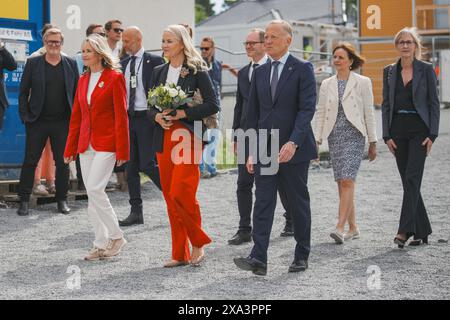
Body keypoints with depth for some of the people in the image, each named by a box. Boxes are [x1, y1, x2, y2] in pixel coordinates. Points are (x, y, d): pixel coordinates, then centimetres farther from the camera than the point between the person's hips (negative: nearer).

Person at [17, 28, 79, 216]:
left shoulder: (71, 64, 5)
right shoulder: (33, 63, 2)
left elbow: (77, 92, 7)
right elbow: (23, 91, 3)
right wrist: (25, 116, -5)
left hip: (63, 123, 1)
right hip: (37, 122, -1)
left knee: (63, 162, 6)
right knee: (30, 161, 2)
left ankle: (62, 199, 17)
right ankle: (24, 200, 10)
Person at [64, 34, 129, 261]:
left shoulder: (114, 77, -7)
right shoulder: (83, 80, 13)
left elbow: (121, 116, -9)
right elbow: (76, 116, 15)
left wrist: (122, 150, -12)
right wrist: (70, 148, 13)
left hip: (106, 143, -7)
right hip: (86, 144, 7)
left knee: (95, 189, -15)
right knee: (92, 193, 6)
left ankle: (116, 236, 0)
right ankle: (101, 244, 13)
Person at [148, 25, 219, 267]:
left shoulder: (196, 71, -4)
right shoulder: (158, 72, 13)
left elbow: (212, 104, -9)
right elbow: (150, 107, 17)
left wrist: (182, 113, -15)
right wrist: (157, 116, -5)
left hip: (188, 137, -6)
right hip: (164, 139, 6)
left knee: (181, 193, -14)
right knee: (169, 195, 6)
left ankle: (198, 242, 9)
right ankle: (180, 254, 14)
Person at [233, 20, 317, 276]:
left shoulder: (302, 69, -4)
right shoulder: (260, 72, 12)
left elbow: (307, 108, -13)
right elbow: (253, 113, 14)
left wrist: (293, 142, -24)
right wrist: (251, 151, 10)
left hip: (294, 148, -4)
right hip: (265, 148, 4)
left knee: (298, 203, 7)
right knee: (263, 202, -5)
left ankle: (302, 256, 19)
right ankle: (258, 258, -10)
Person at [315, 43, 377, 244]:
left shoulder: (362, 82, 1)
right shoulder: (327, 84, 11)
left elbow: (368, 113, 1)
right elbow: (320, 114, 11)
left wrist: (373, 142, 1)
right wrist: (317, 139, 2)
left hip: (354, 135, -4)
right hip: (334, 136, 4)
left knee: (347, 181, -15)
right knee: (341, 183, 6)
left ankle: (340, 228, -20)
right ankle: (352, 228, 16)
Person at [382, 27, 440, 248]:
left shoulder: (426, 70, 0)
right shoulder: (389, 72, 9)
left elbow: (434, 103, -1)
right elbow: (385, 104, 9)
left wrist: (432, 134, -9)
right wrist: (387, 135, 1)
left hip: (419, 129, -4)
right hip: (398, 130, 4)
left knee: (412, 178, -14)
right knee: (408, 181, 6)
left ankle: (405, 230, -16)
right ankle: (422, 231, 15)